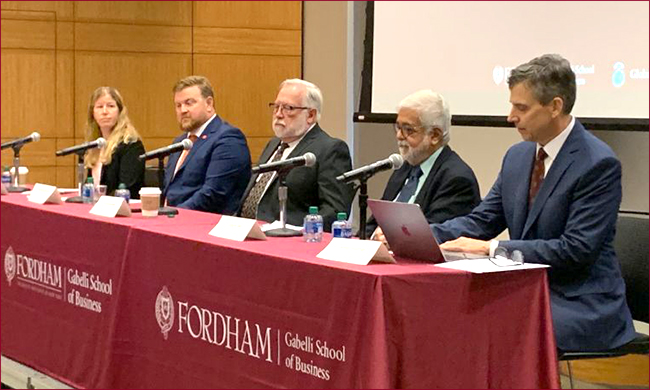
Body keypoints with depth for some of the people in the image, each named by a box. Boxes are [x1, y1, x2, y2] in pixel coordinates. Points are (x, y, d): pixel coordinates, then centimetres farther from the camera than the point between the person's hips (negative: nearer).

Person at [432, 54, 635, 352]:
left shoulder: (598, 164, -14)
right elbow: (481, 221, 10)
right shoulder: (518, 156, 11)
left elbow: (577, 250, -19)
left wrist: (491, 248, -21)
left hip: (580, 304, -7)